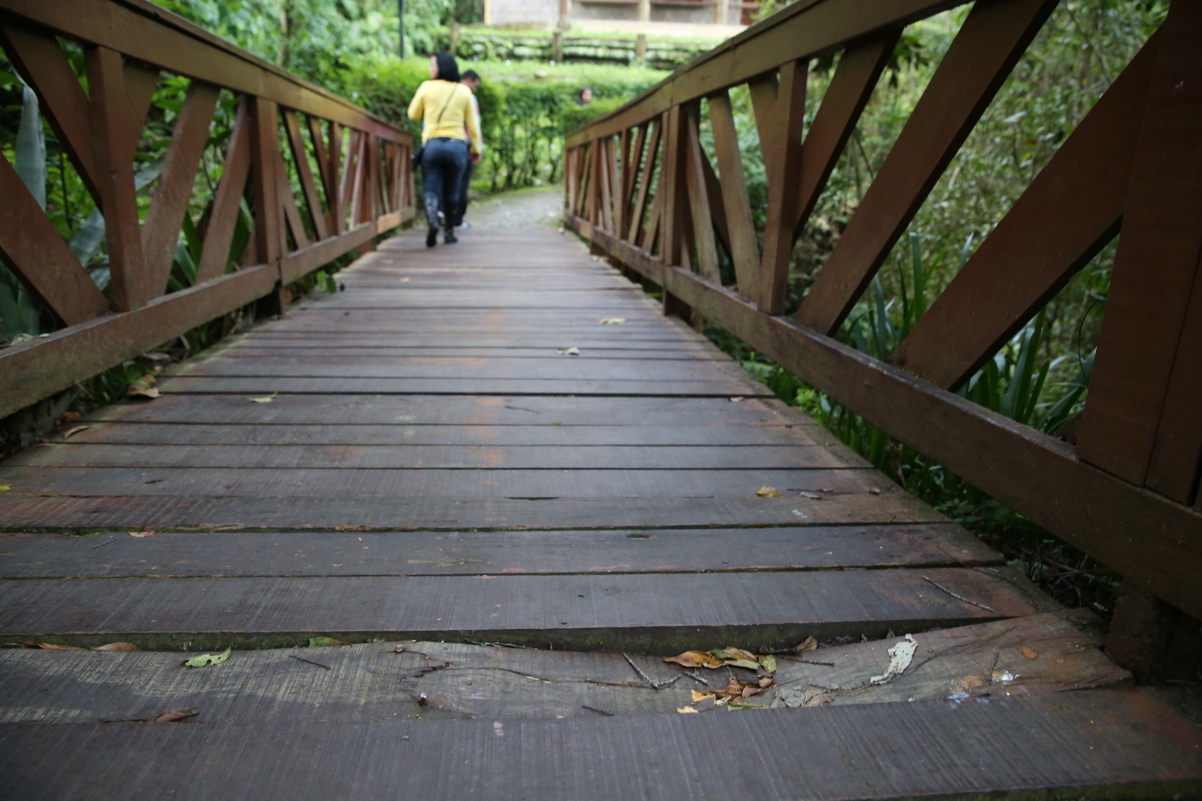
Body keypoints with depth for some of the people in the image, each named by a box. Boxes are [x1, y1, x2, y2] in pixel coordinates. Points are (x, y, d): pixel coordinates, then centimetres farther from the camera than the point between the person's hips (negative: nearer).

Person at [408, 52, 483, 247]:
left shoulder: (426, 87, 2)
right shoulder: (464, 91, 5)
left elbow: (413, 114, 12)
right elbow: (472, 124, 7)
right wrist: (476, 149, 14)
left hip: (432, 144, -1)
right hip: (457, 145, 1)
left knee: (431, 189, 0)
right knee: (452, 192, 13)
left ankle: (432, 220, -27)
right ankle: (449, 231, 16)